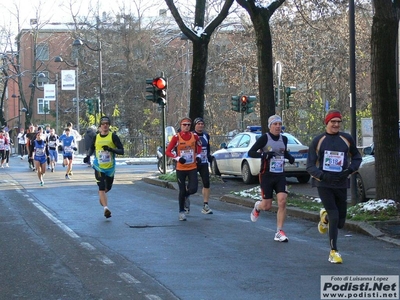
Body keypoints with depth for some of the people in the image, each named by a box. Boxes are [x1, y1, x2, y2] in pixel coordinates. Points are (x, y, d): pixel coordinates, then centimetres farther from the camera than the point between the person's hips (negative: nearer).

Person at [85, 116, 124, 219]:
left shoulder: (113, 136, -6)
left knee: (108, 187, 16)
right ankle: (106, 208, -18)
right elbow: (92, 148, 21)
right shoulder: (96, 137, 2)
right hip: (98, 167, 0)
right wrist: (88, 156, 1)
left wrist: (110, 149, -27)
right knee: (102, 188, -15)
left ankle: (102, 196, 49)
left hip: (110, 167, 0)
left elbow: (122, 151, -11)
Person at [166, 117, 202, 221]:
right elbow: (168, 151, -7)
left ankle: (185, 197, 25)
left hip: (192, 167, 2)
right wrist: (178, 158, -19)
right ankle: (181, 212, 20)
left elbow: (199, 146, 21)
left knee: (193, 189, -11)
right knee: (182, 191, 2)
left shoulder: (194, 136, 0)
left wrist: (198, 156, 6)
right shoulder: (176, 137, -9)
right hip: (181, 168, -2)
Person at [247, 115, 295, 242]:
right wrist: (263, 154, -28)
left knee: (282, 202, -11)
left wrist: (290, 157, 5)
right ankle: (257, 207, 39)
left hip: (280, 175, 4)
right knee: (267, 206, 0)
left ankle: (279, 232, -3)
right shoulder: (264, 138, -9)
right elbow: (250, 152, -12)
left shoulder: (284, 139, 7)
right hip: (267, 175, -4)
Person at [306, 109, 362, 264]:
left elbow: (357, 157, 15)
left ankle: (325, 217, 40)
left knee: (340, 222, 4)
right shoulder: (318, 140, 0)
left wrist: (349, 170, -5)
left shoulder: (347, 139, 5)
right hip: (323, 184, -3)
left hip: (341, 185, 3)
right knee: (334, 217, -14)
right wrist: (322, 175, -20)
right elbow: (310, 165, -1)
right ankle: (333, 252, 1)